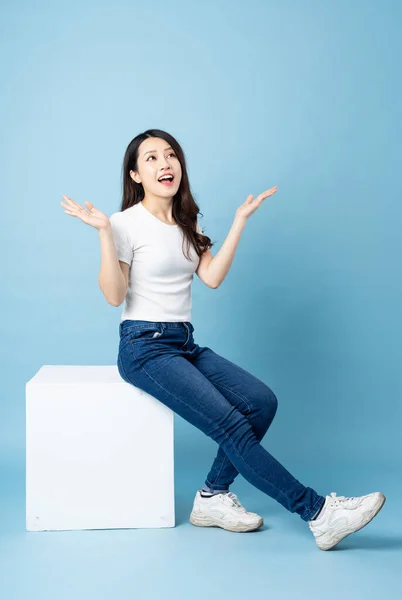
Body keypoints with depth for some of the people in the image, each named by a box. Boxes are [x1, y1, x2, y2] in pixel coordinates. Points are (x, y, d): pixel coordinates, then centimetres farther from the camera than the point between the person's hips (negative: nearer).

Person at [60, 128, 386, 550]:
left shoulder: (187, 221, 14)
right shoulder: (127, 223, -6)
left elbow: (212, 277, 2)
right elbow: (114, 295, -13)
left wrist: (240, 220, 4)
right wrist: (104, 233, -21)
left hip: (186, 343, 7)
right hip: (145, 346, -7)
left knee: (261, 401, -15)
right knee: (231, 424, -21)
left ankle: (213, 497, -3)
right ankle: (318, 512, -18)